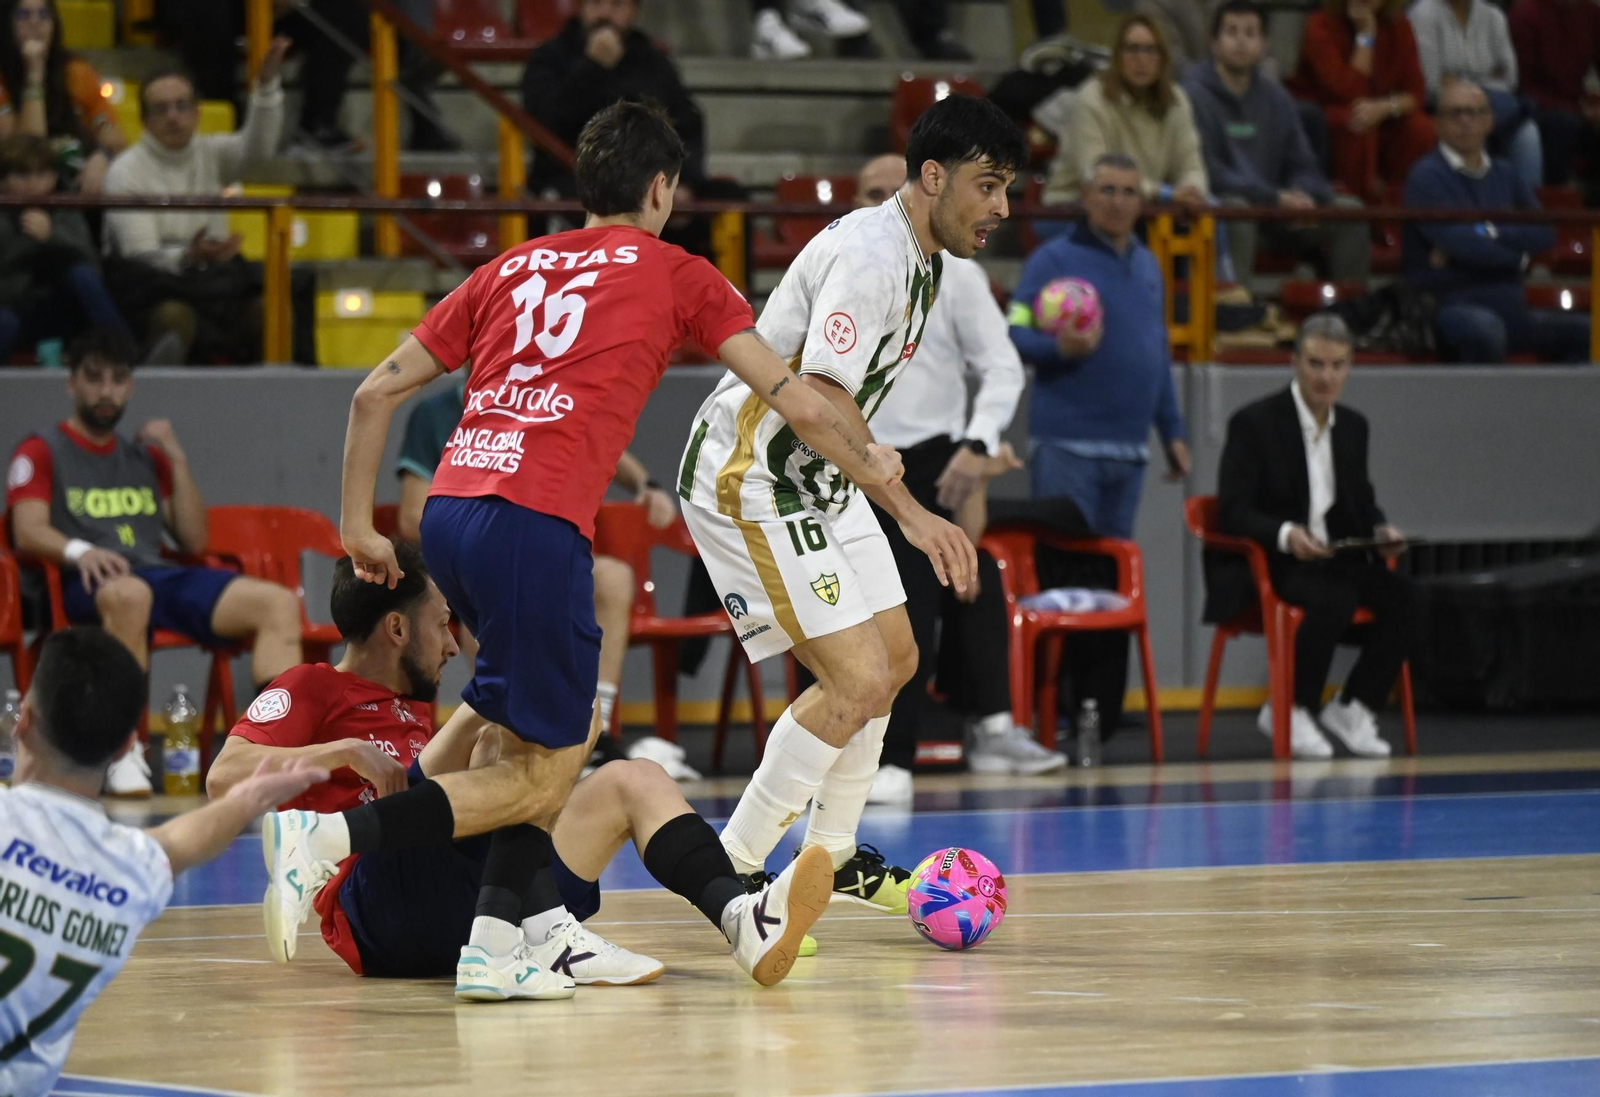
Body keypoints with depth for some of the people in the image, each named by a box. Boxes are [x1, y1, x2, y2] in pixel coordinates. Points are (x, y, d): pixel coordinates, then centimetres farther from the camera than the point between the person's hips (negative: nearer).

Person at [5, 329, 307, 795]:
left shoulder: (145, 456, 27)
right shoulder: (41, 453, 12)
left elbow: (194, 541, 21)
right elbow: (28, 531, -5)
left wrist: (177, 460, 10)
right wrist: (80, 551, -27)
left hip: (160, 575, 6)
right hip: (87, 583, -6)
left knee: (279, 602, -16)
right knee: (128, 593, -44)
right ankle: (124, 754, -40)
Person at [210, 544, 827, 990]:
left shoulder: (415, 715, 34)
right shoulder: (311, 690, 11)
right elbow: (223, 780, -6)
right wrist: (345, 751, -11)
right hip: (379, 914, -8)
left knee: (632, 782, 2)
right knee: (492, 728, -24)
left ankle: (740, 918, -28)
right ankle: (551, 938, -39)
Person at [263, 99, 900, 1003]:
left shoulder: (514, 267, 23)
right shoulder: (676, 275, 11)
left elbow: (377, 393, 20)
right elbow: (796, 403, 13)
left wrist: (359, 525, 26)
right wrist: (873, 464, 31)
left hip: (450, 506, 6)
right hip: (535, 521, -6)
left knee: (564, 723, 22)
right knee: (542, 782, -1)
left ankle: (507, 933, 11)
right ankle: (333, 836, -16)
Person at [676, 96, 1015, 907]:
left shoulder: (918, 257, 10)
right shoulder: (870, 252, -23)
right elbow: (820, 399, -30)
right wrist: (911, 514, -33)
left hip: (814, 477, 11)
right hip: (750, 481, -11)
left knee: (894, 662, 16)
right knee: (858, 681, -16)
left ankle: (835, 855, 33)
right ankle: (731, 871, -7)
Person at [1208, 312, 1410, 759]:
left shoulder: (1353, 426, 14)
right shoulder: (1253, 422, -6)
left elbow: (1362, 502, 22)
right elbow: (1232, 512, -11)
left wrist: (1380, 530, -3)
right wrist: (1284, 535, -30)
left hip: (1332, 559, 6)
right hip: (1266, 566, -6)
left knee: (1399, 595, -22)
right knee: (1334, 600, -35)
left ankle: (1353, 707, -8)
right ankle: (1289, 714, -18)